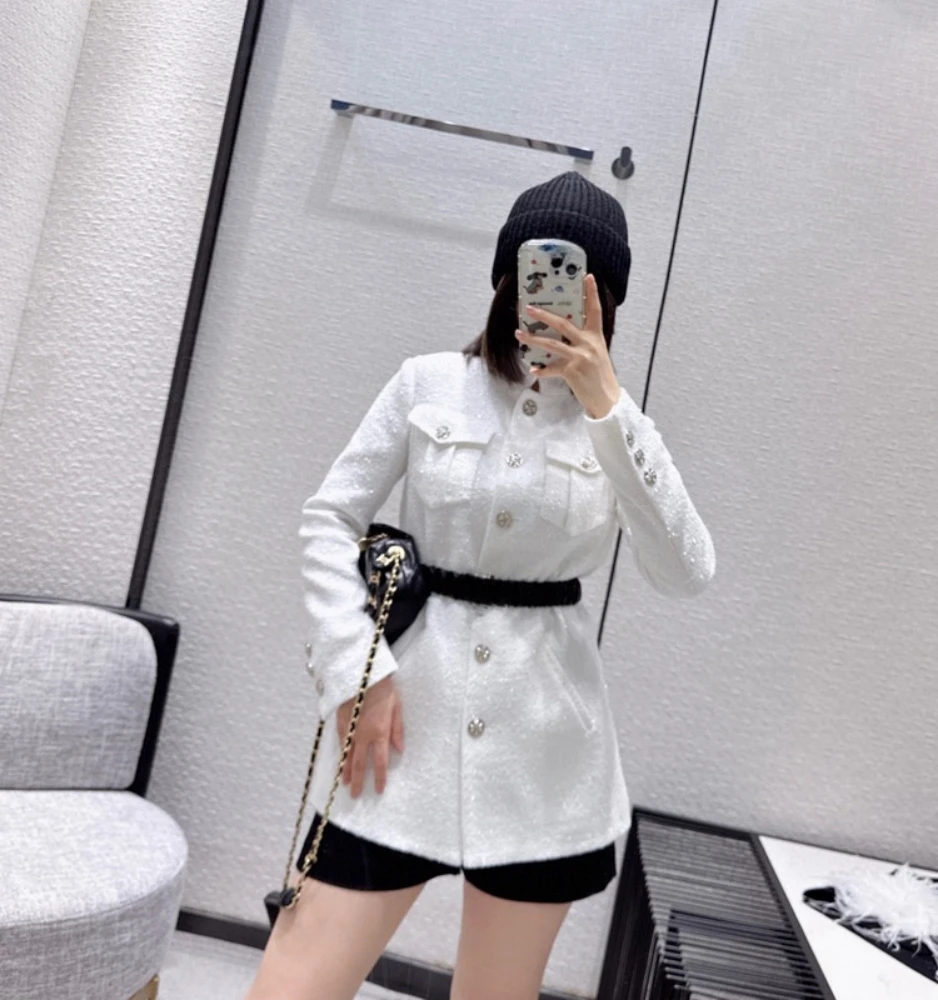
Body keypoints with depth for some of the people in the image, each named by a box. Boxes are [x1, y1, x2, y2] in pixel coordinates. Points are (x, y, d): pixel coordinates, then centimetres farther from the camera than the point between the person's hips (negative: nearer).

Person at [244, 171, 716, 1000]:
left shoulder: (617, 423, 5)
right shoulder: (428, 383, 2)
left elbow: (686, 573, -10)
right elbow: (329, 519, 2)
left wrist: (607, 406, -17)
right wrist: (357, 669, -8)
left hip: (544, 738, 2)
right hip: (410, 706, -1)